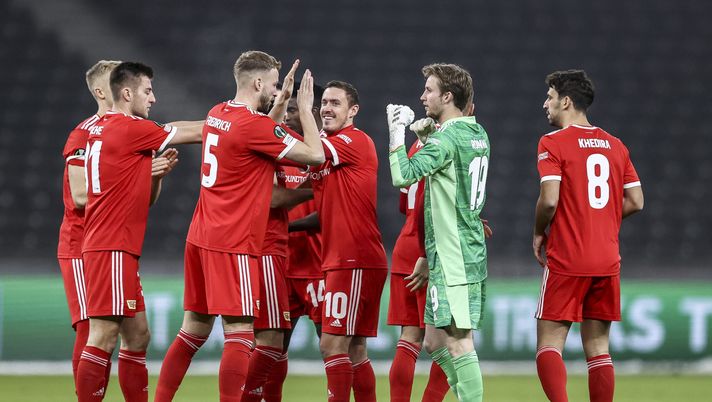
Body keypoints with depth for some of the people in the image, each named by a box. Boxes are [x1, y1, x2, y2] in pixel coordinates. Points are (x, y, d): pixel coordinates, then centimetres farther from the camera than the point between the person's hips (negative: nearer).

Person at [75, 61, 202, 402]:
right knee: (103, 336, -11)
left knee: (137, 335, 11)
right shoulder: (130, 128, -10)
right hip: (113, 249, -10)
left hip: (116, 248, 10)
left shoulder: (100, 129, 17)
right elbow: (193, 133, -2)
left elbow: (145, 198, 23)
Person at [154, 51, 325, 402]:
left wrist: (281, 102, 21)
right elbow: (315, 155, -8)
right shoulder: (253, 124, -14)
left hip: (201, 238, 9)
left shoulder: (217, 114, 10)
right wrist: (304, 106, 3)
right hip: (234, 244, -9)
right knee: (240, 334, -9)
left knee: (194, 329, 13)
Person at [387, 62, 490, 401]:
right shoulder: (477, 134, 14)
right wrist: (426, 135, 15)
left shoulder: (447, 138, -15)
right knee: (434, 341, 14)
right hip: (470, 253, 10)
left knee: (458, 342, -9)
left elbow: (402, 176, -21)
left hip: (453, 259, -10)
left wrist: (396, 132, -10)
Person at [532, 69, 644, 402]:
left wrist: (539, 234, 1)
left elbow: (549, 199, -16)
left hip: (566, 261, -5)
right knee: (598, 348, 8)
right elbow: (635, 202, 9)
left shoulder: (553, 143, -7)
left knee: (549, 345, -2)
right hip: (608, 261, 5)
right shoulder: (615, 145, 11)